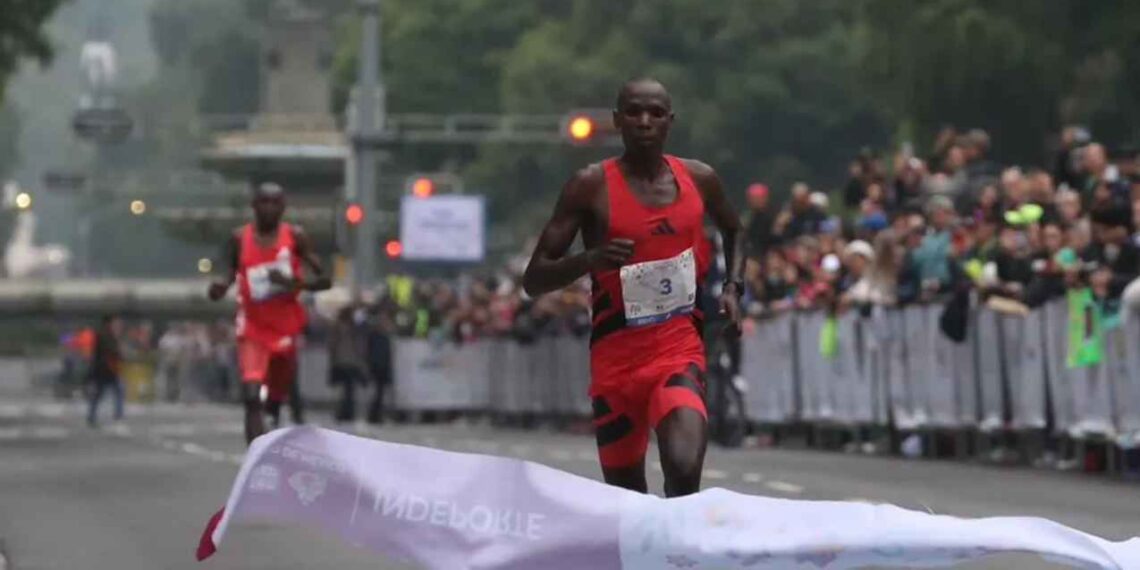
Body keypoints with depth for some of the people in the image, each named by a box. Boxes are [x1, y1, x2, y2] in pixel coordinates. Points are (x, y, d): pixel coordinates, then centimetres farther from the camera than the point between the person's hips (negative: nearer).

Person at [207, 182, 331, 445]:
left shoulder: (295, 237, -3)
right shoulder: (239, 239, -1)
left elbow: (324, 280, -3)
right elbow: (230, 275, 4)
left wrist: (295, 283, -22)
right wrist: (219, 287, -20)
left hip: (285, 330, 2)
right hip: (253, 329, -2)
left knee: (278, 398, 16)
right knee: (251, 396, -20)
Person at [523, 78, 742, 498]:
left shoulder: (698, 179, 6)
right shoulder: (592, 187, -3)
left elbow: (732, 230, 30)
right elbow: (533, 280, -3)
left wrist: (733, 287, 11)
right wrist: (589, 260, -22)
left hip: (679, 348, 1)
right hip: (616, 356, 0)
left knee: (684, 470, -25)